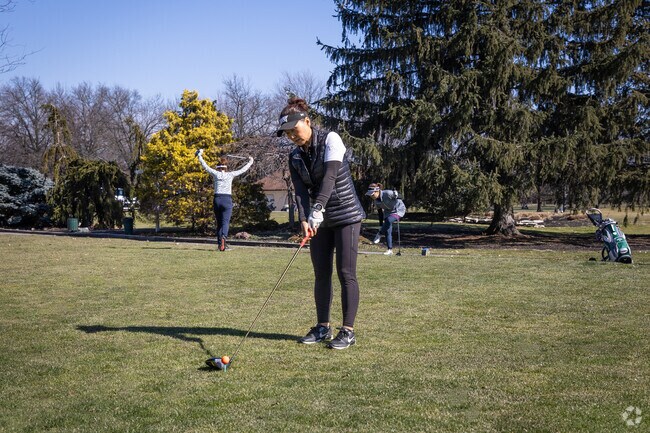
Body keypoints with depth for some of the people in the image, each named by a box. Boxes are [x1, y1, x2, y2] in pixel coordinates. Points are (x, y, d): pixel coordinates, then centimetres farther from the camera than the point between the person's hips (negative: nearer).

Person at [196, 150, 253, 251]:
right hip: (227, 200, -1)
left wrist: (200, 155, 28)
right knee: (225, 222, -7)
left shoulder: (216, 174, 5)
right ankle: (223, 237, -35)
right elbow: (243, 170, 15)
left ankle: (220, 243, 11)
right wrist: (250, 162, 31)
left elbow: (205, 166, 15)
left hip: (217, 200, 1)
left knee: (219, 223, 13)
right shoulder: (230, 175, 5)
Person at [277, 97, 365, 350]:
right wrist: (304, 220, -23)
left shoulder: (330, 140, -10)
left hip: (346, 216, -6)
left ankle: (348, 331, -1)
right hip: (320, 221, 6)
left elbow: (329, 177, -22)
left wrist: (317, 211, -31)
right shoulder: (295, 157, 6)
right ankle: (323, 327, 17)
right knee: (321, 274, 7)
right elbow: (300, 190, -6)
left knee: (346, 273, -6)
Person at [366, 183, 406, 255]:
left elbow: (398, 196, -14)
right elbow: (380, 212, 7)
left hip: (399, 210, -6)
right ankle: (390, 250, 5)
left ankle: (379, 234, -15)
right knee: (387, 231, -3)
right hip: (388, 212, 6)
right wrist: (381, 224, 9)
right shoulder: (376, 201, -7)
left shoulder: (387, 193, -30)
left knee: (389, 220, -35)